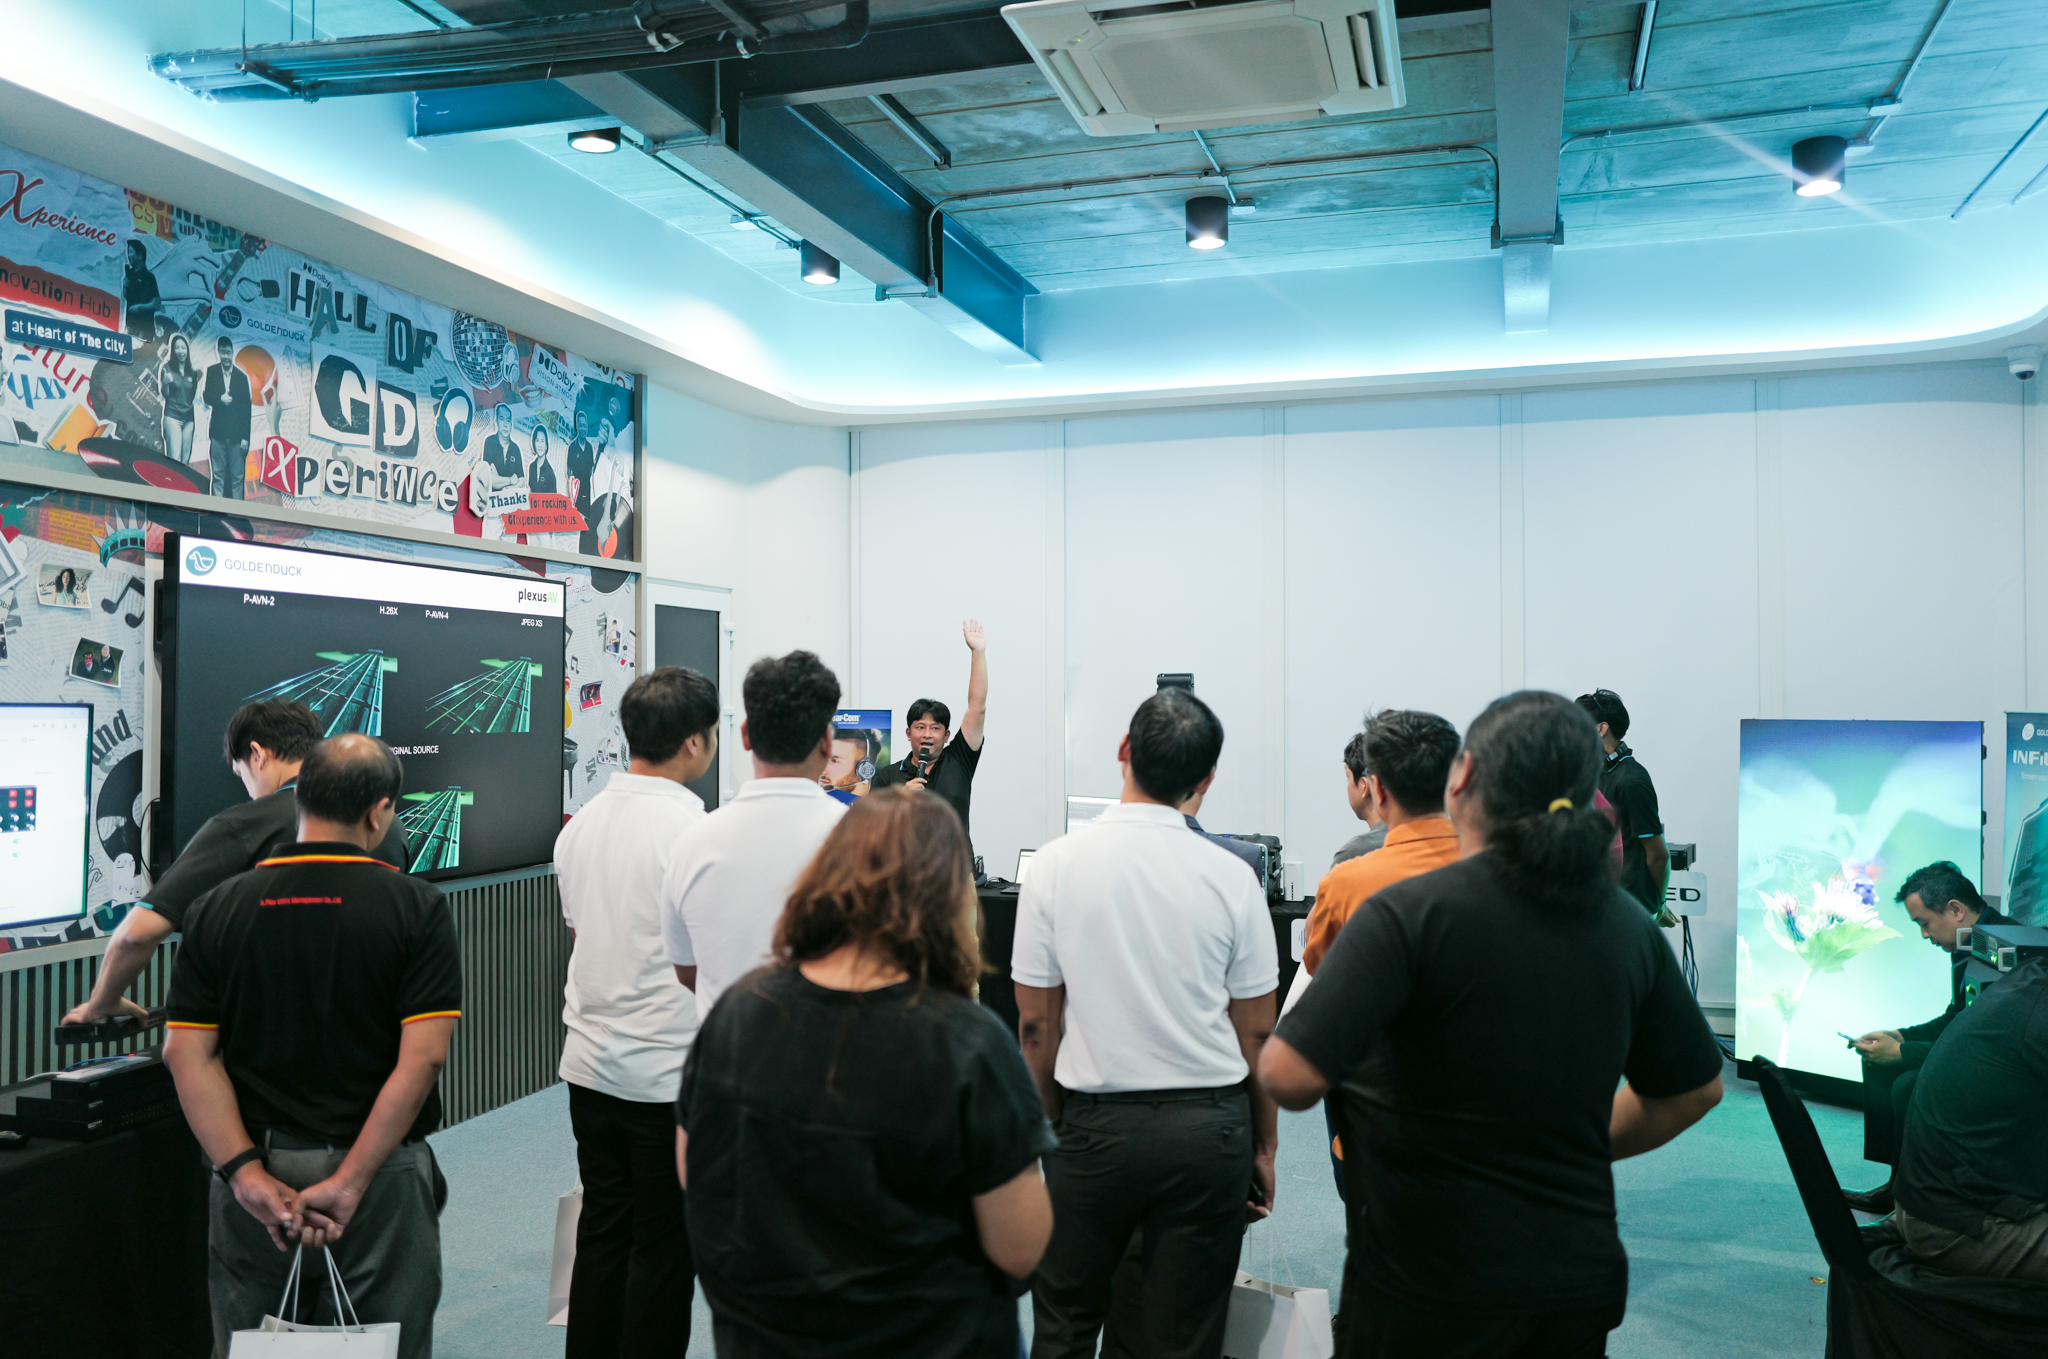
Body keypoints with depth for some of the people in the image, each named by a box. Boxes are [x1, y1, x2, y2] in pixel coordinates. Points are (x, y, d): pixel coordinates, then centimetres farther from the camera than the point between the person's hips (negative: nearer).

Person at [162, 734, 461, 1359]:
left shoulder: (217, 909, 1)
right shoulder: (417, 907, -10)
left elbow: (187, 1053, -6)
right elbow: (421, 1058, -18)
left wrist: (244, 1170, -9)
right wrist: (350, 1182, -15)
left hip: (255, 1174, 3)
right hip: (380, 1172, -3)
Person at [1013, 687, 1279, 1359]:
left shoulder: (1057, 863, -7)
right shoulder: (1231, 876, -6)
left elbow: (1036, 1021, -3)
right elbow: (1257, 1032, 0)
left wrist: (1046, 1123, 10)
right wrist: (1264, 1145, 11)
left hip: (1097, 1122, 0)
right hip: (1211, 1127, 1)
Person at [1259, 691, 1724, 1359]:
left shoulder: (1409, 911, -19)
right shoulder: (1629, 925, 0)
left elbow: (1290, 1076, -25)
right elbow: (1695, 1090, 12)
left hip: (1432, 1286, -4)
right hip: (1583, 1284, 5)